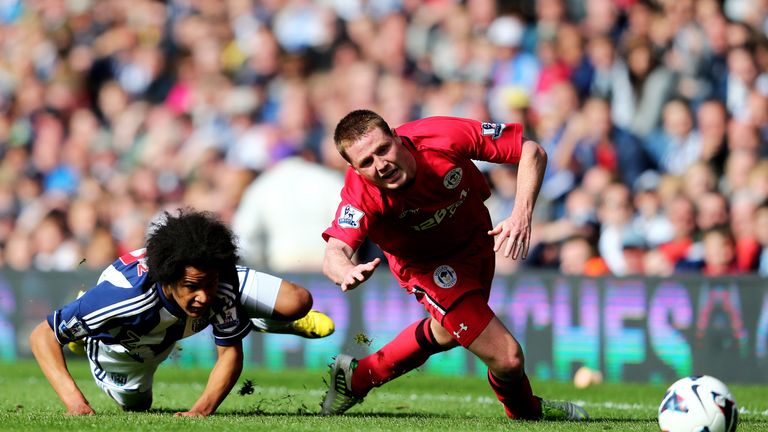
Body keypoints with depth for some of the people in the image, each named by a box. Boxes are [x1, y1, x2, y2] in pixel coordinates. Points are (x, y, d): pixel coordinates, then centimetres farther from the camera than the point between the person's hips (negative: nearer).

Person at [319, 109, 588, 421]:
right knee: (506, 358, -10)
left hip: (475, 240, 4)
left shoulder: (445, 137, -34)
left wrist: (522, 213, -39)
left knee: (448, 332, 29)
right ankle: (524, 412, 26)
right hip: (425, 265, -4)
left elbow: (532, 151, -25)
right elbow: (335, 252, -49)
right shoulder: (361, 195, -37)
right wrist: (347, 273, -73)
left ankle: (359, 377, 50)